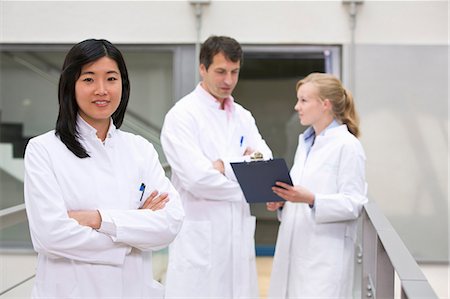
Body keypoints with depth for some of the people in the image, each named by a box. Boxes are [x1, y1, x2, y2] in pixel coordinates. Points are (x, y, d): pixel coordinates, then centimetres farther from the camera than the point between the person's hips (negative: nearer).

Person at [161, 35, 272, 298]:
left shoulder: (243, 116, 13)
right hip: (199, 238, -6)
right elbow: (197, 178, -18)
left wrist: (225, 166, -17)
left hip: (239, 234, 6)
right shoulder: (182, 115, -7)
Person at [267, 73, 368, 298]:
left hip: (325, 254, -7)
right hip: (295, 247, 7)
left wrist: (311, 200, -25)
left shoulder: (348, 145, -9)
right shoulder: (305, 141, 15)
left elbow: (353, 204, -13)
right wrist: (281, 201, 3)